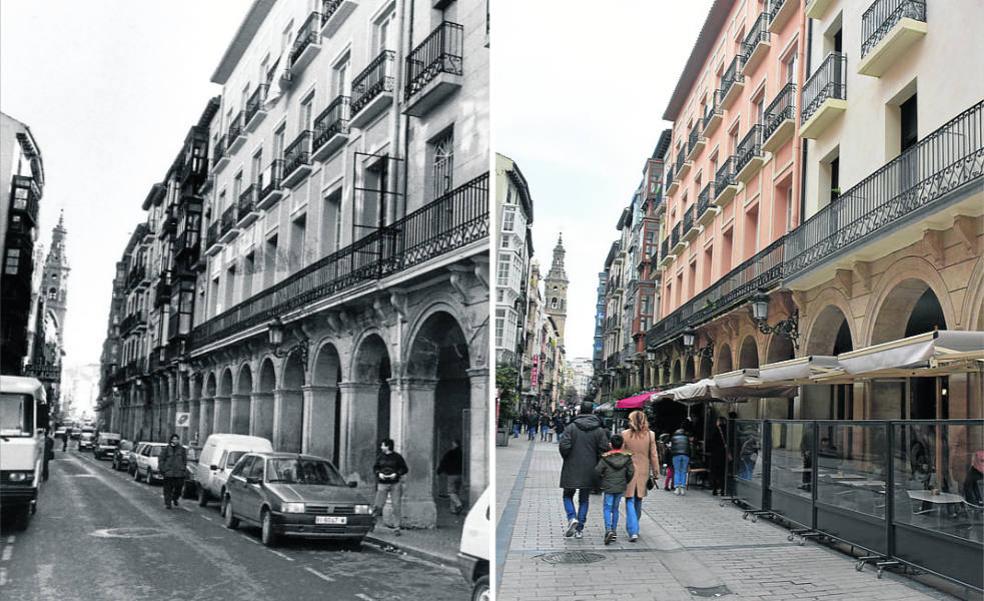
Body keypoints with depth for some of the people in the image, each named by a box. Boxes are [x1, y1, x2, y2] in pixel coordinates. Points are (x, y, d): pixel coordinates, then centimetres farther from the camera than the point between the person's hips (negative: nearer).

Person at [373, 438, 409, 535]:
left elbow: (405, 469, 3)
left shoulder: (397, 457, 0)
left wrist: (397, 474, -12)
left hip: (395, 484, -1)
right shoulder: (380, 457, 7)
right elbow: (375, 468, 14)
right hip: (382, 484, 1)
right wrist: (379, 473, -6)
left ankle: (397, 528, 6)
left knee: (396, 506, -1)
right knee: (378, 505, -5)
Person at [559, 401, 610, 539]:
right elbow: (604, 450, -6)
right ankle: (579, 528, 11)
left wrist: (567, 458, 4)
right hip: (589, 471, 2)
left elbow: (564, 446, -15)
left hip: (571, 470, -2)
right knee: (584, 499, 13)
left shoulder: (571, 427, -7)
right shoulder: (599, 430, -1)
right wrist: (595, 464, 9)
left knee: (568, 496, 13)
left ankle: (572, 518, -10)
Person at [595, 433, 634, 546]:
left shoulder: (605, 458, -11)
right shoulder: (627, 457, -3)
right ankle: (613, 531, 16)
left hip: (608, 487, -3)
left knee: (607, 508, 3)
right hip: (620, 487, 3)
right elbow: (631, 472, 0)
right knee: (615, 508, 15)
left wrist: (602, 479, 10)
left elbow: (597, 471, -10)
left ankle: (608, 529, -16)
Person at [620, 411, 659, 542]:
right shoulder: (650, 435, -2)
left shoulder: (625, 434, -8)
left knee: (630, 502, 0)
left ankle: (633, 531, -12)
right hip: (643, 472, 3)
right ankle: (634, 528, 31)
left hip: (629, 472, -3)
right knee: (638, 501, 17)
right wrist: (655, 472, 11)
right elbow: (654, 455, 2)